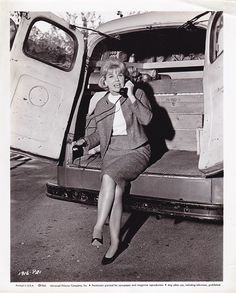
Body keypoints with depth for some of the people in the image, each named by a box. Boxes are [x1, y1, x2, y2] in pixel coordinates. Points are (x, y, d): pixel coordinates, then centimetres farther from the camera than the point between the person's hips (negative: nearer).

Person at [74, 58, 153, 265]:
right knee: (116, 190, -25)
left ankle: (98, 227, -23)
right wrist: (87, 141, 5)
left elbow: (146, 119, -13)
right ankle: (115, 241, -18)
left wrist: (131, 96, -16)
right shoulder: (101, 105, 13)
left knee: (109, 177, -32)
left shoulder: (137, 94, 4)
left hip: (136, 151, -3)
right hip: (112, 152, 3)